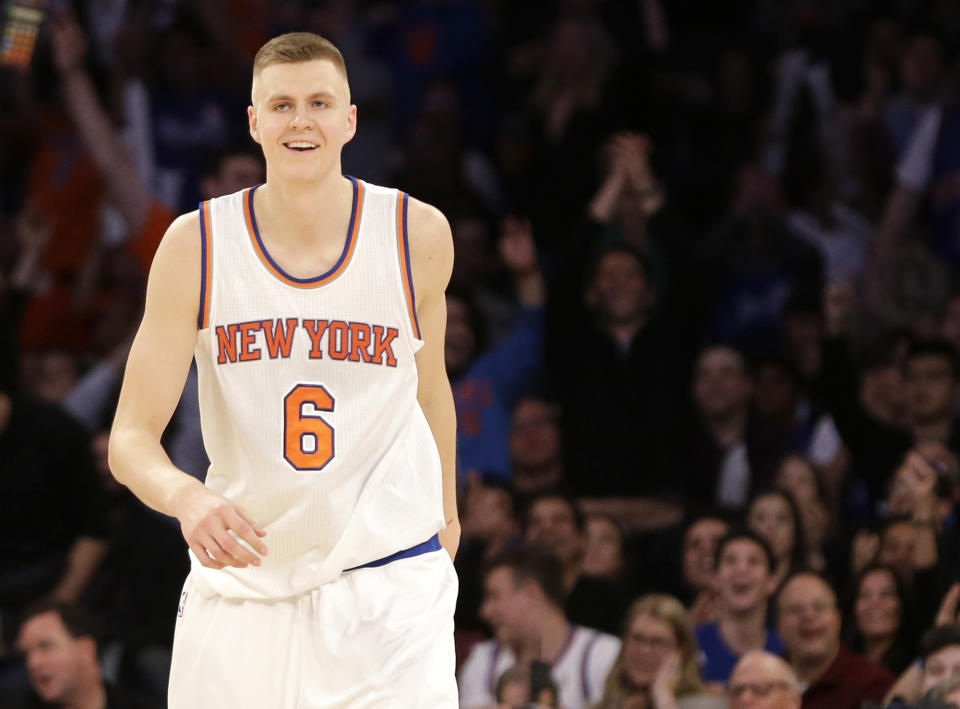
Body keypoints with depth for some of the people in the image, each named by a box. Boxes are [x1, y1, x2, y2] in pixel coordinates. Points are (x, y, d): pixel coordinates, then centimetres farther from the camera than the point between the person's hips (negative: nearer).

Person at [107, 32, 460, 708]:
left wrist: (445, 505, 30)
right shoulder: (197, 243, -6)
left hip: (386, 577, -1)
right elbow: (132, 437, -8)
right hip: (239, 584, 1)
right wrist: (185, 497, -30)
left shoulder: (417, 233, -2)